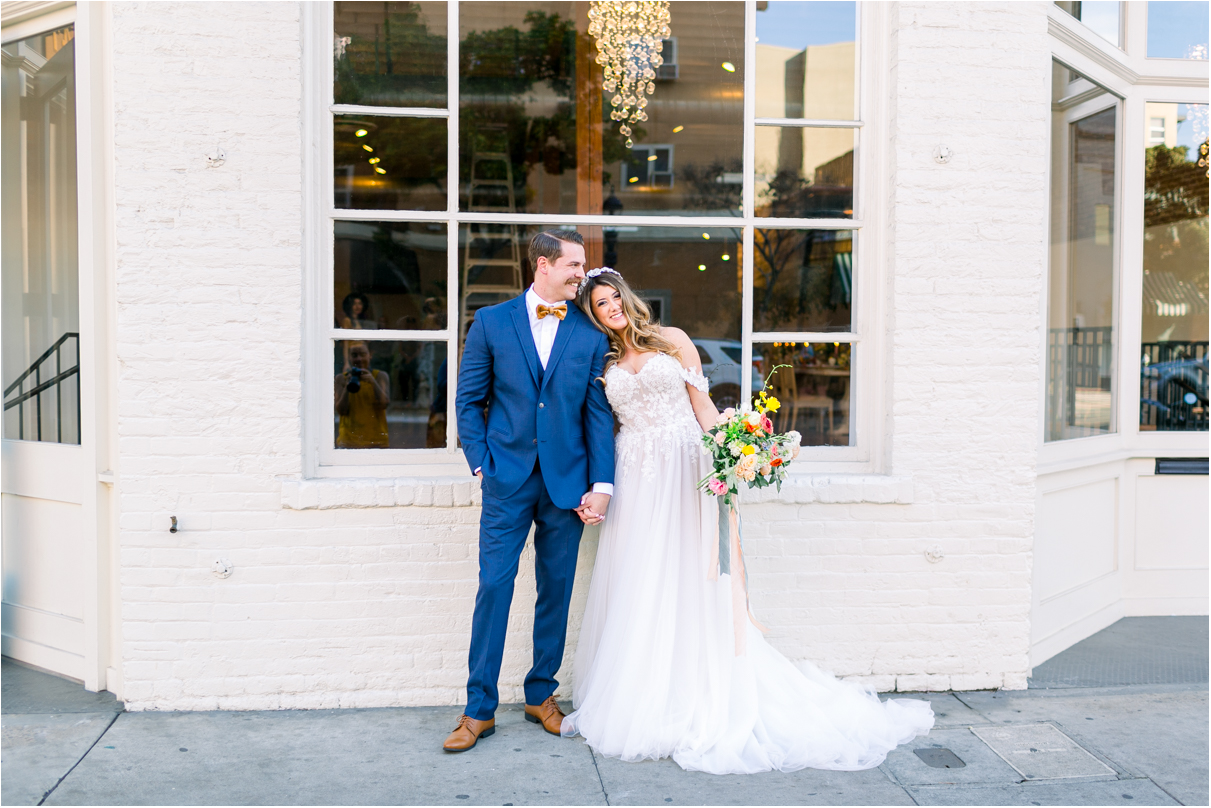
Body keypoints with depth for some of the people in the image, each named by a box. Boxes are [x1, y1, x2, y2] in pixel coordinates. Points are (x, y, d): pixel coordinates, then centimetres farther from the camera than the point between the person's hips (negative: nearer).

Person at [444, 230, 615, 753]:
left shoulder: (590, 333, 5)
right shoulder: (491, 322, 3)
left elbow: (598, 412, 4)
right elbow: (468, 400, 6)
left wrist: (601, 484, -3)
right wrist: (482, 465, -3)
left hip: (567, 482, 2)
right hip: (507, 479, -1)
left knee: (556, 591, 9)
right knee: (494, 587, -2)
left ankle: (541, 695, 25)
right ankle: (479, 709, 9)